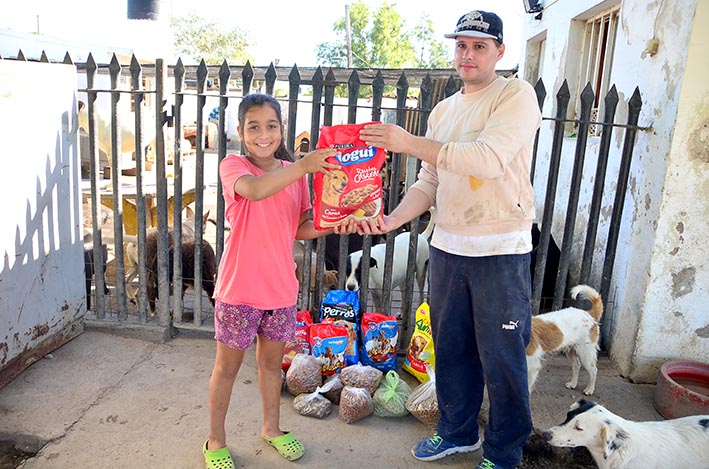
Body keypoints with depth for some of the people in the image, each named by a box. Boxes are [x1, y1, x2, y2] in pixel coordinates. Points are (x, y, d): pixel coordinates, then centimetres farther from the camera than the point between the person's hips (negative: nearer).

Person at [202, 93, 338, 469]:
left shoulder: (294, 173, 5)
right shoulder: (232, 166, -10)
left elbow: (300, 228, 8)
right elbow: (255, 190, -34)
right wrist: (304, 166, -42)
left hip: (281, 285, 5)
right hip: (239, 286, -4)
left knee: (272, 360, 20)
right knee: (227, 365, 11)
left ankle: (271, 428, 41)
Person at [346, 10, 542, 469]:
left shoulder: (516, 95, -7)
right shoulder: (443, 111, 13)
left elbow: (488, 158, -24)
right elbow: (429, 183, 11)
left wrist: (409, 143, -25)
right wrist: (390, 220, -6)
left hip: (501, 250, -6)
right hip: (447, 246, 6)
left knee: (503, 357, 5)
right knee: (451, 348, 16)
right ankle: (458, 432, 37)